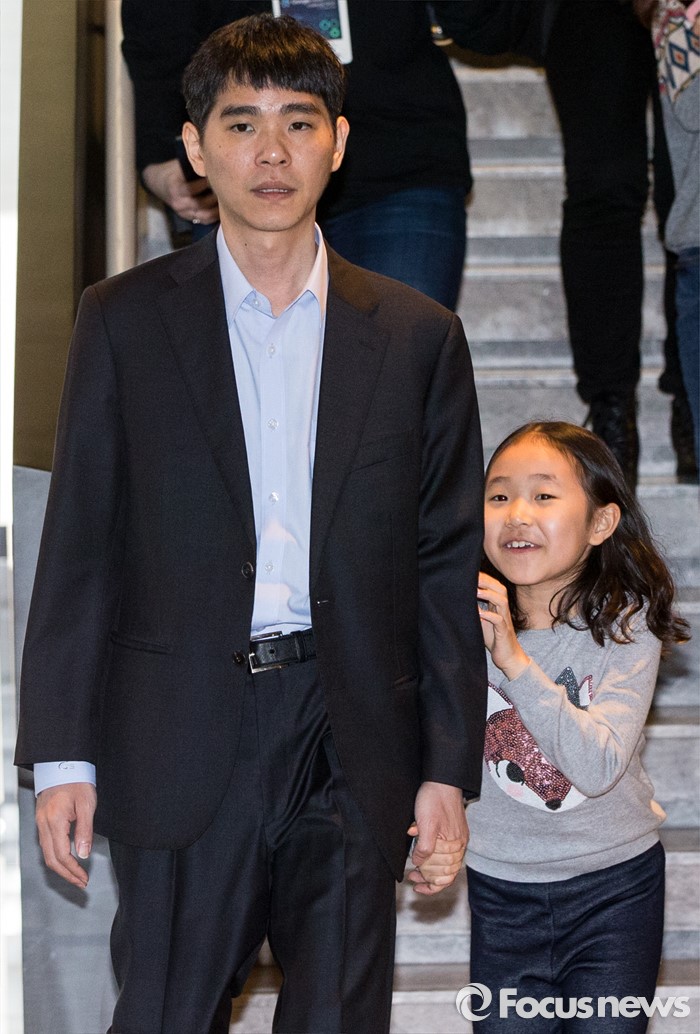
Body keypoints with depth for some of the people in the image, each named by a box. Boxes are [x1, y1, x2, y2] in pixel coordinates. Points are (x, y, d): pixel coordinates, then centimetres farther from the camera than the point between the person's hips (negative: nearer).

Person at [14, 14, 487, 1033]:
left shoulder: (416, 336, 6)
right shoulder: (126, 319, 4)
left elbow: (449, 568, 7)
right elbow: (78, 548, 3)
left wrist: (449, 768, 2)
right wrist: (62, 755, -2)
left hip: (354, 752, 1)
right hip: (184, 746, -1)